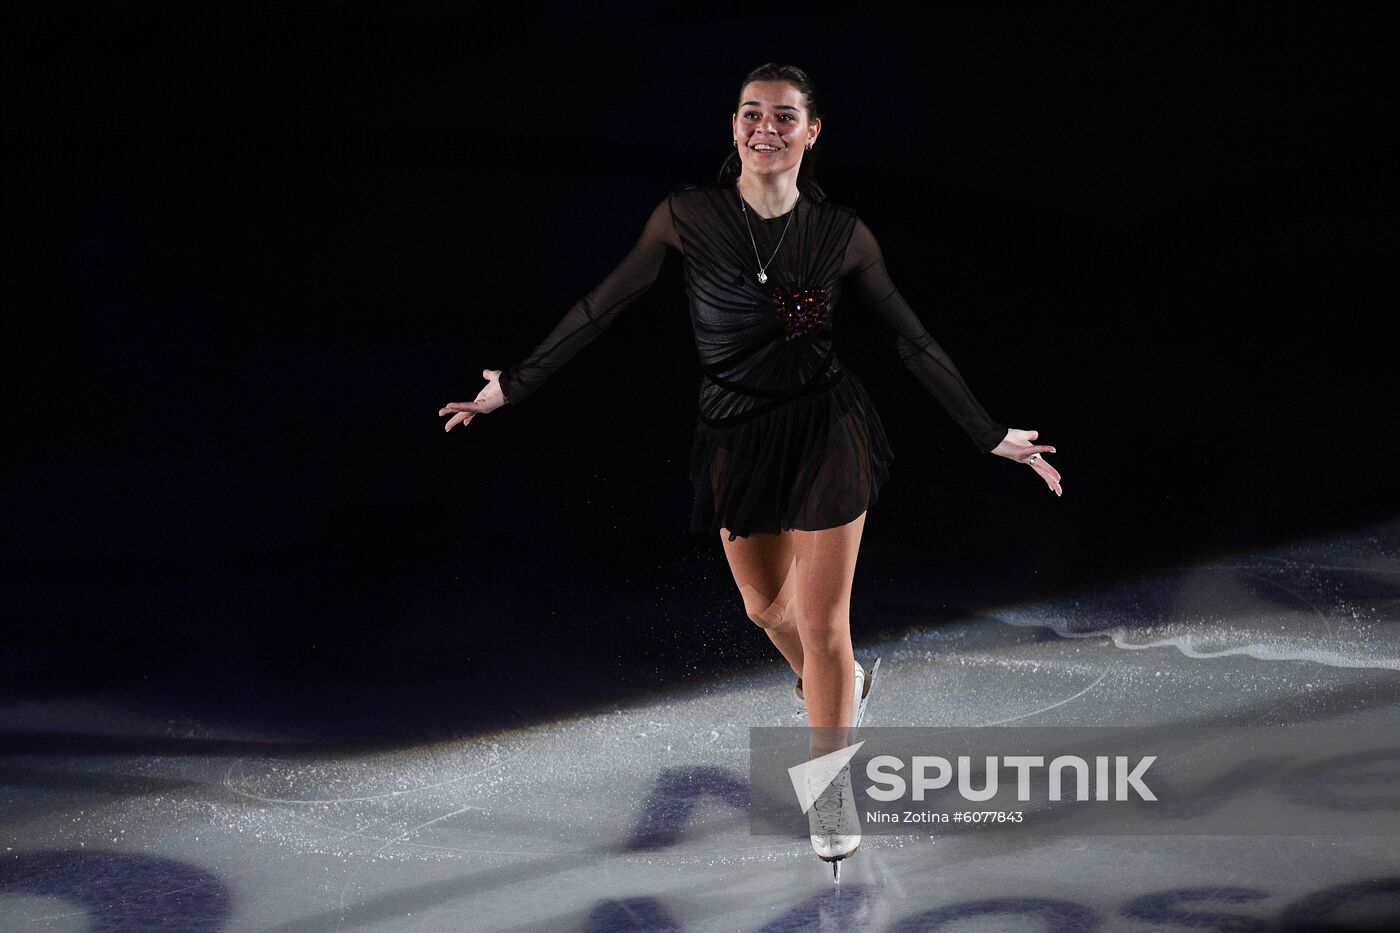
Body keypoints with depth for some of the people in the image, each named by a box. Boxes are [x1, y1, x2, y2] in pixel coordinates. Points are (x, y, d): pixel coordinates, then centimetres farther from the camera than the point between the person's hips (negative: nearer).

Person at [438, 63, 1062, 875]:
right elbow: (601, 310, -2)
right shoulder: (688, 216, -8)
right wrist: (514, 386, 0)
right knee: (768, 607, 17)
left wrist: (993, 436, 1)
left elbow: (912, 341, 1)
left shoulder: (842, 235, -7)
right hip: (738, 443, 2)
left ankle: (832, 786, 22)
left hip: (828, 437, -2)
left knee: (822, 625, 0)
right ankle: (837, 689, 51)